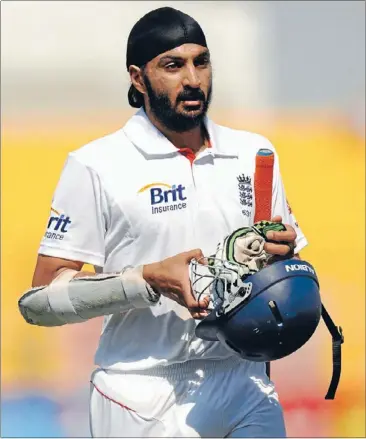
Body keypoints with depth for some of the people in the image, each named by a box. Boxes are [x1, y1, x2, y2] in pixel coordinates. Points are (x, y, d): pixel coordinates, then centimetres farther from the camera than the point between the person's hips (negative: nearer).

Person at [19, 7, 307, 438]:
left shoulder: (254, 153, 10)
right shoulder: (96, 166, -4)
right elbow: (40, 299, -8)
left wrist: (284, 252, -4)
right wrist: (150, 280, -19)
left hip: (244, 387, 4)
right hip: (144, 403, -3)